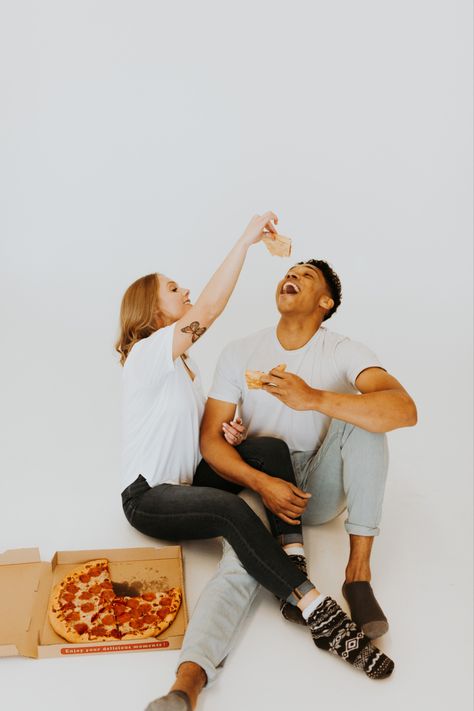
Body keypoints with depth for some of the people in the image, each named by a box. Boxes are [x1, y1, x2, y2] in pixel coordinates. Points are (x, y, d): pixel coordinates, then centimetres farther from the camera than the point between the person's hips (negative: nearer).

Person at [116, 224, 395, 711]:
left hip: (185, 483, 9)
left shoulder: (181, 362, 13)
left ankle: (294, 569, -24)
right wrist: (246, 240, -32)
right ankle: (318, 611, -34)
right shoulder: (146, 353, -17)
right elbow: (208, 310, -33)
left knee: (270, 447, -16)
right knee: (230, 510, -37)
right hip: (148, 499, -8)